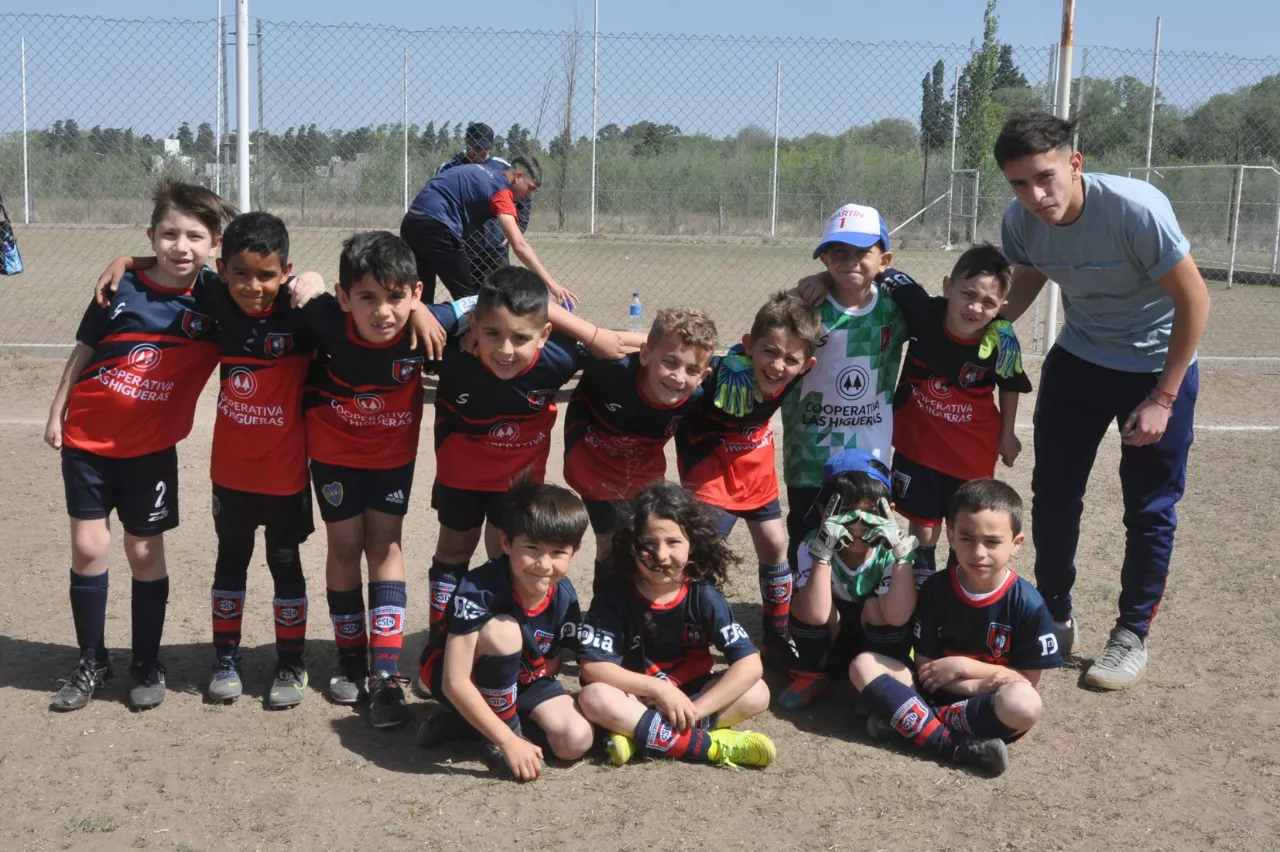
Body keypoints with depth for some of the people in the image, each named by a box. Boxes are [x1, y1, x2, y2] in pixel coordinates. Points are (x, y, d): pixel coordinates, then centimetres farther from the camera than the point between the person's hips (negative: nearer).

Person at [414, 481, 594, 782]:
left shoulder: (564, 598, -15)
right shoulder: (477, 590, -32)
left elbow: (549, 667, -2)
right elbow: (455, 683, -34)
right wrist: (509, 741, -34)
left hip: (521, 682, 5)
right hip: (465, 683, -5)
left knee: (577, 741, -20)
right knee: (503, 630, -36)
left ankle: (470, 723, -2)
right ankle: (505, 732, -14)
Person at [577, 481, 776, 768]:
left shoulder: (704, 596, -13)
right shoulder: (614, 597, -15)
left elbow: (750, 664, -19)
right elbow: (591, 666, -20)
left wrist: (695, 710, -27)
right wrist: (658, 689, -27)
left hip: (689, 694, 2)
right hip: (635, 697, -2)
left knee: (757, 693, -22)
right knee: (594, 697, -33)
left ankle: (641, 734, -25)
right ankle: (712, 745, -30)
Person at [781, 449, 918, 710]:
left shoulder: (889, 551, -22)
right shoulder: (812, 546, -21)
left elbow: (897, 617, -37)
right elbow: (815, 615, -36)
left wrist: (901, 551, -40)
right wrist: (824, 550, -42)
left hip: (879, 648, -1)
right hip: (829, 650, 1)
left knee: (875, 606, -29)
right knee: (805, 600, -26)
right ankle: (810, 675, -3)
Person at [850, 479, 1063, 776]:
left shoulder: (1028, 604, -12)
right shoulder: (935, 589, -7)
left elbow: (1028, 680, -7)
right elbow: (926, 666, -4)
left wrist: (965, 666, -14)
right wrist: (988, 681, -17)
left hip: (990, 705, -2)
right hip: (937, 691, 2)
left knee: (1025, 705, -37)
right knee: (863, 664, -19)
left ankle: (907, 720, -23)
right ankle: (953, 746, -28)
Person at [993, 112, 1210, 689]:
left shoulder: (1137, 209, -32)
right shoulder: (1020, 220, -17)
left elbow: (1194, 299, -22)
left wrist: (1162, 399, -20)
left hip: (1158, 365, -4)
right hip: (1078, 360, 5)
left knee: (1150, 510, 2)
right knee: (1053, 494, 8)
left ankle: (1131, 637, 19)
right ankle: (1055, 620, 26)